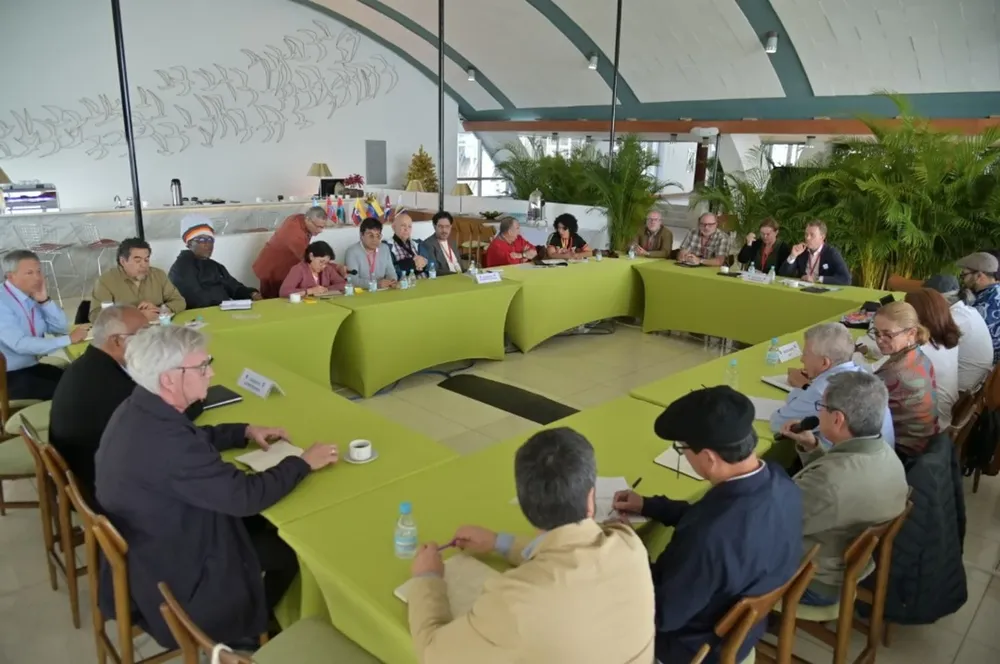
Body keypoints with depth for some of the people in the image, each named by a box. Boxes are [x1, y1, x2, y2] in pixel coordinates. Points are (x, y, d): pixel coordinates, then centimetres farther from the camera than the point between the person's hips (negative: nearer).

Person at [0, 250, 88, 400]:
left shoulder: (34, 297, 3)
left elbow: (62, 329, 5)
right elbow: (20, 344, -28)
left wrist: (45, 300, -8)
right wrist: (69, 339, -27)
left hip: (32, 367, 7)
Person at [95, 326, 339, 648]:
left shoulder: (138, 410, -6)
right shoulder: (164, 439, -36)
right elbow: (245, 496, -29)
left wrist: (245, 431, 6)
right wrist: (303, 462, -16)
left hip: (147, 543, 9)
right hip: (172, 571, -9)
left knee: (266, 526, 15)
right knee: (292, 547, 4)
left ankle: (254, 612, 31)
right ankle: (248, 627, 26)